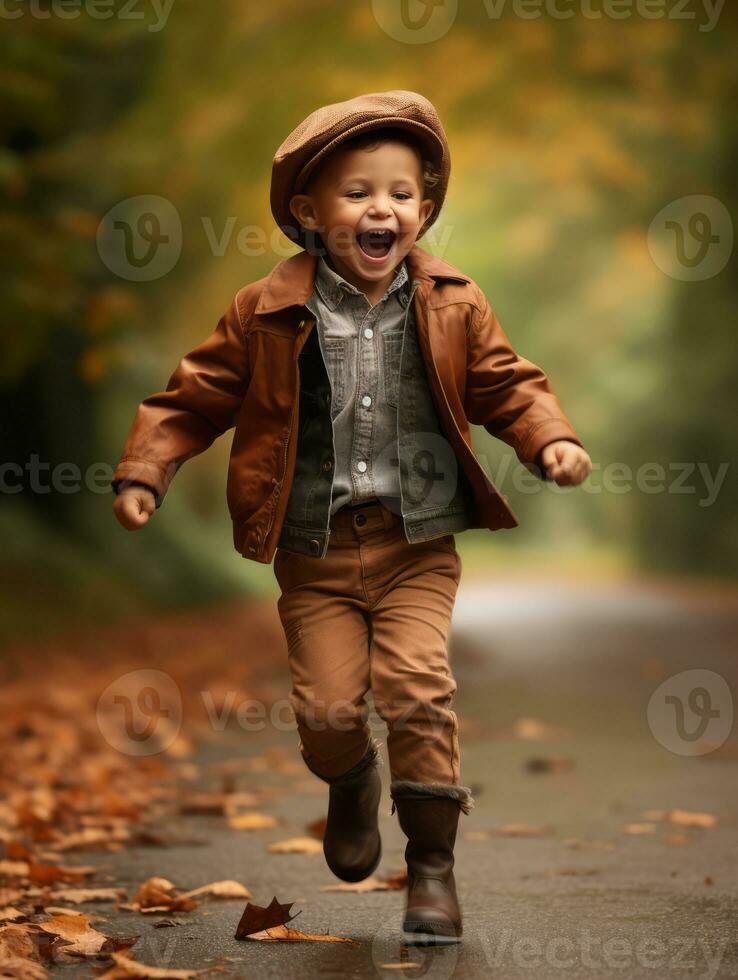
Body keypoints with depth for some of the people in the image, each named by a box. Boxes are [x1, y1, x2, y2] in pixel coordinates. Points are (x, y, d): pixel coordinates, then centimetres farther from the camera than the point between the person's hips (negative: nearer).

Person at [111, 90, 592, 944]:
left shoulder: (452, 310, 1)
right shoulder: (267, 314, -3)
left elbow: (507, 386, 10)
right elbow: (197, 396, 5)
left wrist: (551, 439, -8)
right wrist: (145, 468, -3)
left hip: (418, 548, 0)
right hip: (315, 554, 0)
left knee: (417, 689, -13)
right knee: (328, 705, -5)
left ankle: (432, 861, 5)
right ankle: (351, 783, 34)